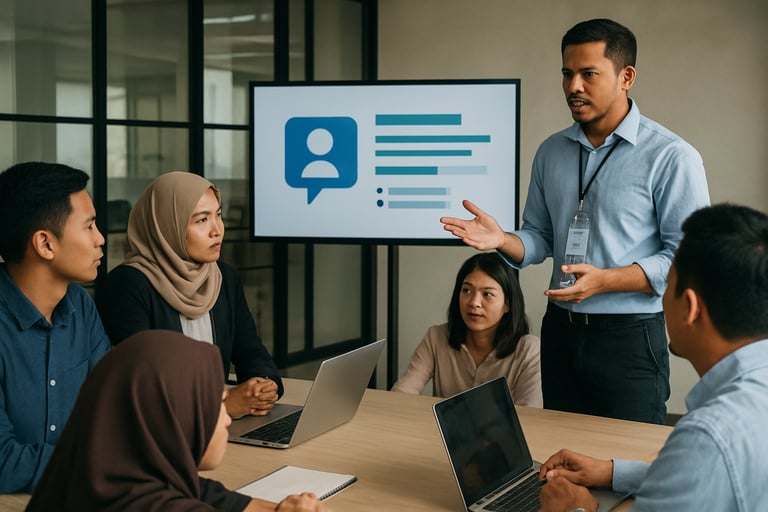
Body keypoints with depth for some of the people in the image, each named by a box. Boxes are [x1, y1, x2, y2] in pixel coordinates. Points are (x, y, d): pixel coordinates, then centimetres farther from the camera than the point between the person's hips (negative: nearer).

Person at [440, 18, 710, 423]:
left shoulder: (670, 157, -10)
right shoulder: (551, 152, 8)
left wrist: (604, 280, -22)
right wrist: (503, 240, -9)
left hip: (630, 339, -5)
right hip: (560, 333, 5)